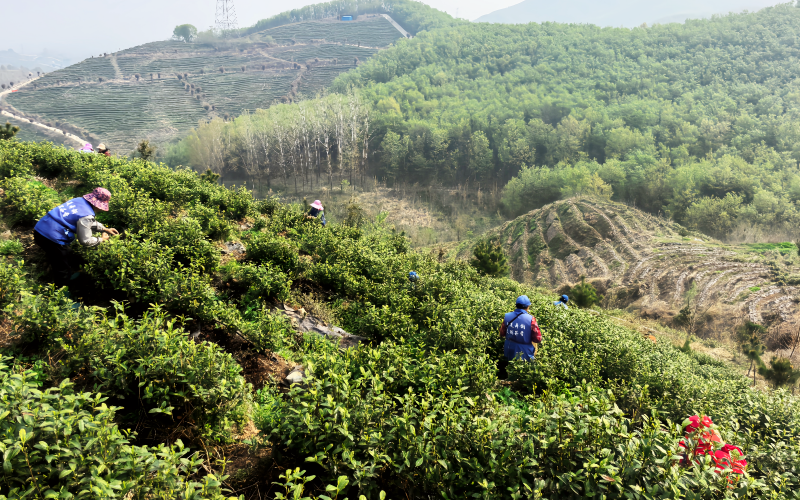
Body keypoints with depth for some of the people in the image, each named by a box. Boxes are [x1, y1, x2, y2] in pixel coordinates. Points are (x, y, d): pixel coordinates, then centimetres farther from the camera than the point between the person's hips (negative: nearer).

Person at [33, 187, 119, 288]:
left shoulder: (79, 201, 9)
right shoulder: (86, 215, -16)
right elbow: (85, 241, -8)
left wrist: (105, 229, 26)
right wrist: (101, 239, 7)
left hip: (39, 230, 9)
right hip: (52, 238, -9)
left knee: (56, 262, 31)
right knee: (63, 270, 12)